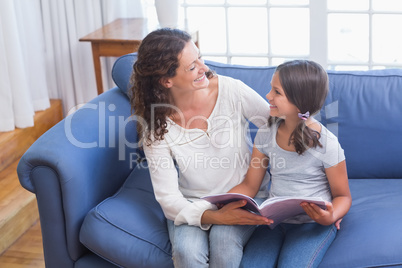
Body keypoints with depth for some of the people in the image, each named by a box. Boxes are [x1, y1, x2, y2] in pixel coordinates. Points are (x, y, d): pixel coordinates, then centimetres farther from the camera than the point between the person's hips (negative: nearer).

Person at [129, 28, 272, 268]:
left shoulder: (231, 90, -14)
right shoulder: (156, 123, -13)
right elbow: (168, 197, -13)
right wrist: (213, 216, -29)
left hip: (244, 197, 0)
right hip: (192, 205, 0)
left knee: (224, 242, -30)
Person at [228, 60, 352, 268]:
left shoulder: (327, 144, -11)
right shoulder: (266, 134, 2)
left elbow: (342, 196, -1)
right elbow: (250, 186, 6)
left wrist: (330, 217, -24)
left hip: (313, 224, -3)